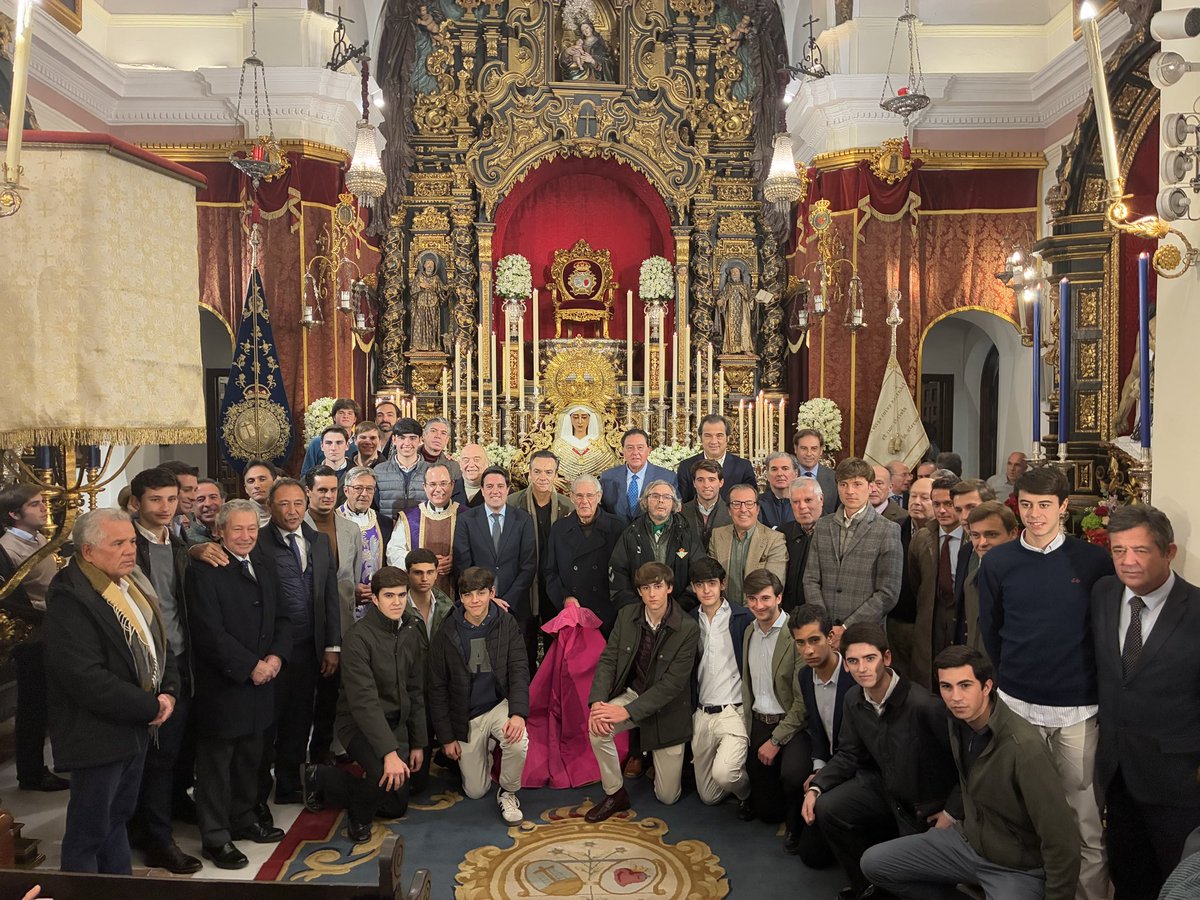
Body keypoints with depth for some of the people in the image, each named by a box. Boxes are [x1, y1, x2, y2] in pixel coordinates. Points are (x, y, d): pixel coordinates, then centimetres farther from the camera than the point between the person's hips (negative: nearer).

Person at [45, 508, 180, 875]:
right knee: (90, 831, 8)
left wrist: (169, 691, -4)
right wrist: (150, 706, -19)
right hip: (98, 733, -8)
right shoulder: (70, 597, -22)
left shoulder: (134, 582, 5)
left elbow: (156, 642, 13)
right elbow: (87, 680, -27)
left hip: (137, 727, 9)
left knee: (117, 817, 23)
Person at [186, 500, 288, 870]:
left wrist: (276, 656, -5)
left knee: (249, 758, 18)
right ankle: (215, 837, 20)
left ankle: (243, 819, 35)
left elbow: (281, 618, 11)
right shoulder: (204, 569, -14)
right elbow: (209, 632, -19)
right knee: (216, 763, 6)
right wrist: (250, 666, -17)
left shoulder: (264, 564, 9)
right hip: (221, 685, -7)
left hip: (261, 682, 7)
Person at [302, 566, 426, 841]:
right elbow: (364, 701, -28)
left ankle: (322, 779, 32)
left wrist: (418, 743, 8)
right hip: (360, 724, -7)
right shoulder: (358, 638, -21)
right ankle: (359, 816, 1)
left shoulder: (410, 634, 0)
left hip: (396, 724, 7)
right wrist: (389, 752, -35)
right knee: (384, 775, -35)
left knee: (396, 807, 13)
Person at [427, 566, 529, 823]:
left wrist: (518, 713, -28)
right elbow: (437, 689, -2)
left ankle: (508, 792, -2)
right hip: (465, 717, 1)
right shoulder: (446, 634, -9)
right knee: (475, 791, 5)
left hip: (499, 705, -1)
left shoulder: (507, 625, -9)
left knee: (518, 743, -32)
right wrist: (446, 737, -3)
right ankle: (483, 752, 38)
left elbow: (519, 671, -11)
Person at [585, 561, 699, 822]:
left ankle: (673, 760, 37)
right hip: (633, 693, 3)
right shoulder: (626, 615, -8)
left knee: (668, 796, 2)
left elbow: (673, 683, -23)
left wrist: (627, 711, -28)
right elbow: (608, 660, -7)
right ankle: (614, 795, -5)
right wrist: (597, 702, -25)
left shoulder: (688, 628, -21)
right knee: (598, 728, -28)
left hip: (666, 707, -3)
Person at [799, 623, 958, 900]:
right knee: (826, 810, -9)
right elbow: (848, 755, 4)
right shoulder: (854, 699, -7)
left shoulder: (923, 704, -32)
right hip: (884, 786, 6)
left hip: (927, 806, -6)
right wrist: (816, 788, -9)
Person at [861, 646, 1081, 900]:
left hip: (1017, 868, -7)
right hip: (968, 839, 7)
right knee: (873, 863, 0)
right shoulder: (958, 722, -6)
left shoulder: (1024, 747, -30)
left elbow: (1061, 839, -24)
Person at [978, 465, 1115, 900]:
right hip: (1017, 703, 1)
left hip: (1079, 707, -1)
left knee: (1085, 815, 4)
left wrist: (1099, 687, 4)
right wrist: (1013, 674, 10)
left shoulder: (1094, 561, -4)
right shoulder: (997, 562, -1)